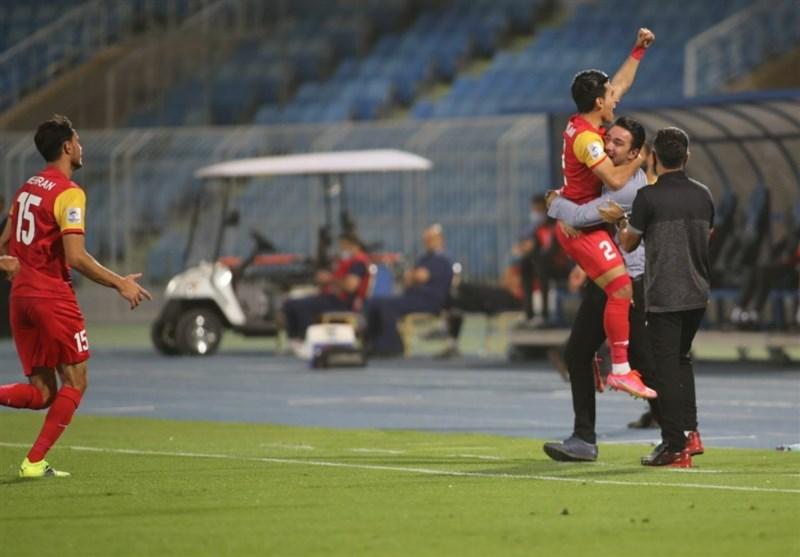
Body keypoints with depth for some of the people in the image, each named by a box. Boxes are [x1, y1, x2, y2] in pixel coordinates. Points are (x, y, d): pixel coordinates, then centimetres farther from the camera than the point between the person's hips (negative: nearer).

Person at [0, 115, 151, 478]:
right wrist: (120, 284, -11)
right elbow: (76, 257, -19)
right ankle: (35, 461, -2)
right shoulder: (68, 193, -11)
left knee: (42, 391, 10)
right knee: (75, 382, 5)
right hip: (53, 296, -8)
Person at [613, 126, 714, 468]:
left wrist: (620, 221, 18)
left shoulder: (649, 197, -12)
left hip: (664, 296, -6)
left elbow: (628, 243, -1)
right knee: (681, 359, 21)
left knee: (665, 368, -1)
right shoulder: (703, 195, 4)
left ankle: (675, 447, -2)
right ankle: (690, 430, 12)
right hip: (698, 294, 6)